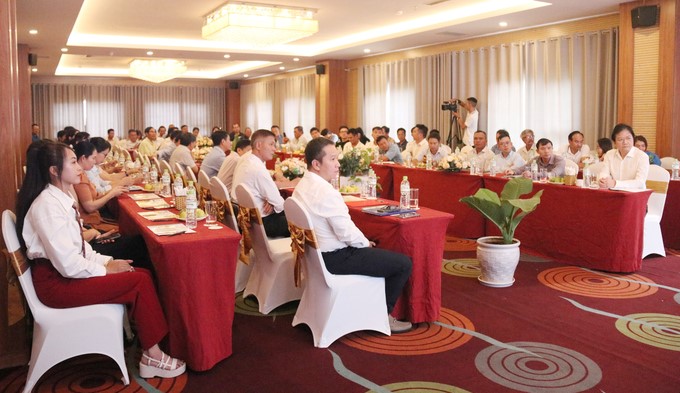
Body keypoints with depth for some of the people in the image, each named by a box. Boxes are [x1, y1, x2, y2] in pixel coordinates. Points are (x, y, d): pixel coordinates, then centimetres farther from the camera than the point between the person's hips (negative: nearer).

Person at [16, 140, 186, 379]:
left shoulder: (60, 199, 8)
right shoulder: (47, 205, -22)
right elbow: (68, 265, -24)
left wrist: (106, 261, 1)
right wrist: (106, 268, -12)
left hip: (68, 272, 9)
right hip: (57, 283, -9)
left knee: (143, 275, -2)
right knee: (140, 281, -14)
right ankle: (152, 356, -4)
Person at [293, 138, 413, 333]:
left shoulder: (303, 185, 5)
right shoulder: (325, 191, -25)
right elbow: (347, 233, -24)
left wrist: (365, 242, 9)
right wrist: (366, 243, -4)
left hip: (317, 252, 10)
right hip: (335, 258, -10)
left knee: (374, 251, 31)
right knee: (404, 263, -3)